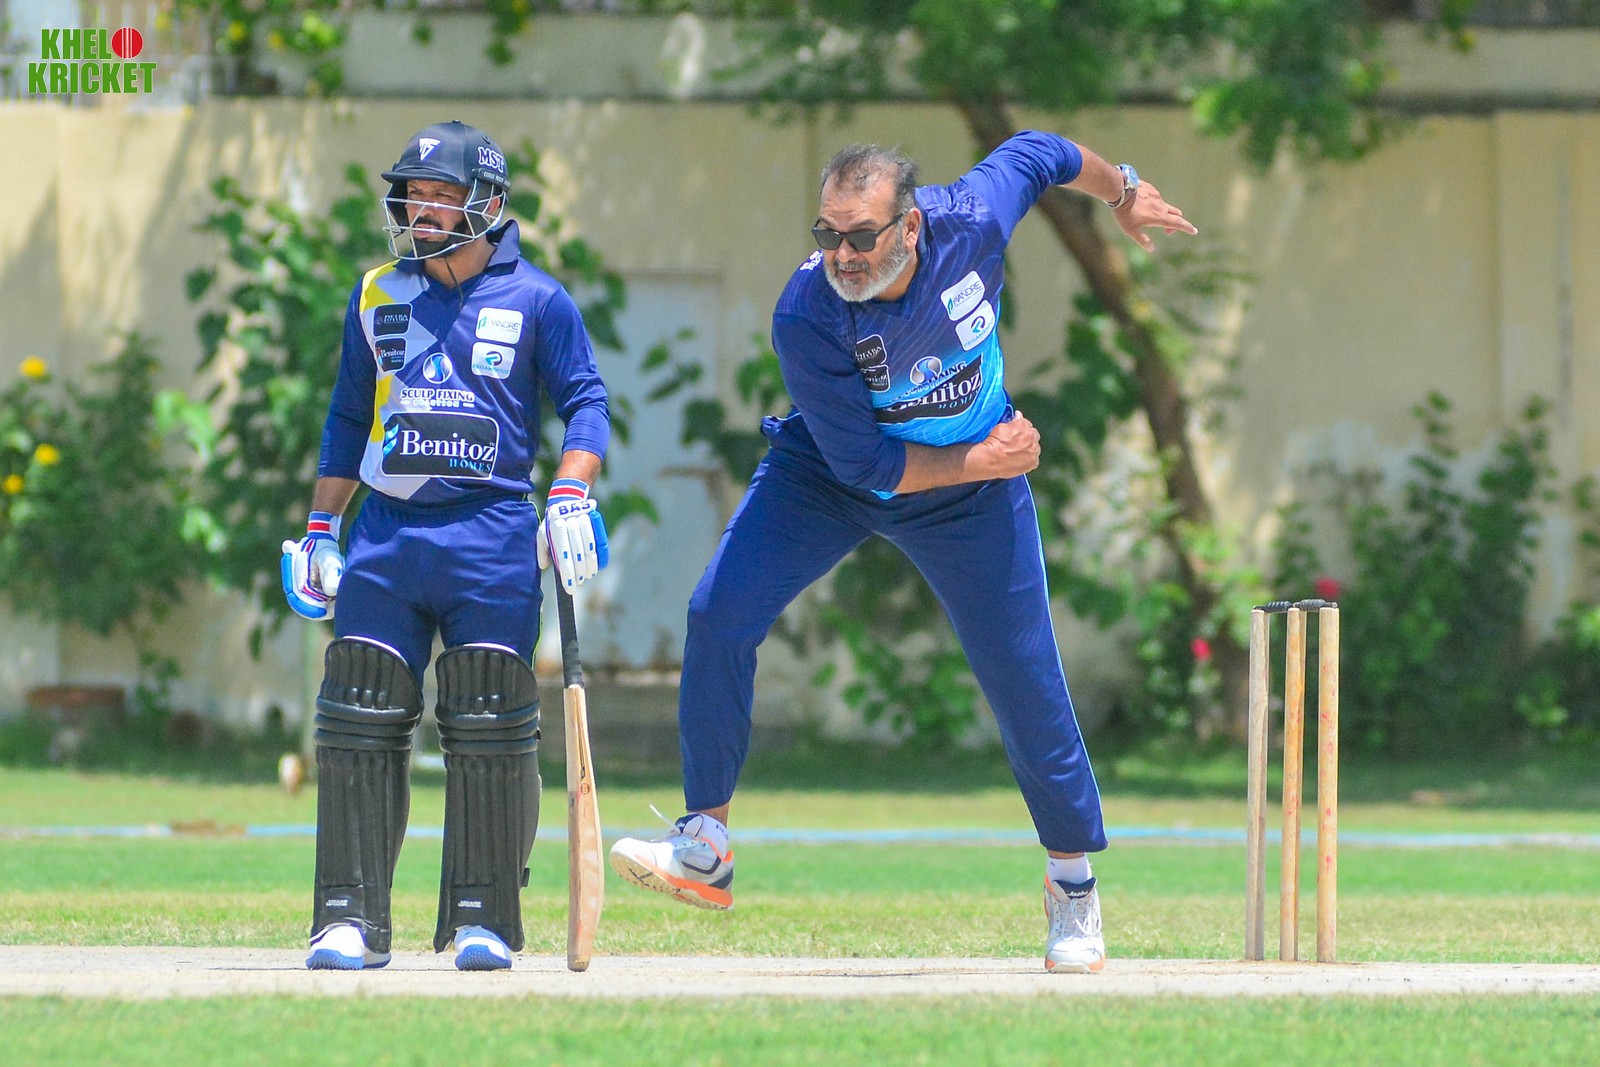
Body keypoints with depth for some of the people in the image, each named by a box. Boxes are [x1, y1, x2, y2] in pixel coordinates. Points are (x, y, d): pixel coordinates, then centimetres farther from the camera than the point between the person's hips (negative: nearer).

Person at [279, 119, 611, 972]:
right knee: (360, 725, -3)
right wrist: (318, 532, 15)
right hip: (386, 527, 3)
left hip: (492, 531, -3)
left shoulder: (535, 300, 3)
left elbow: (586, 402, 2)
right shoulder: (377, 296, 14)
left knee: (490, 730, -3)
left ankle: (482, 919, 4)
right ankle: (352, 917, 1)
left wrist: (570, 498, -14)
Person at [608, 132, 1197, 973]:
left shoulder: (972, 219, -28)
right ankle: (704, 847, -10)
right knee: (720, 615, -20)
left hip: (971, 498, 1)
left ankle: (1073, 881, 23)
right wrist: (979, 461, -23)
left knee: (1026, 682, 2)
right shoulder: (806, 318, -32)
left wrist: (1123, 194, 14)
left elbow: (1037, 152, -4)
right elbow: (863, 462, -26)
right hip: (826, 476, -1)